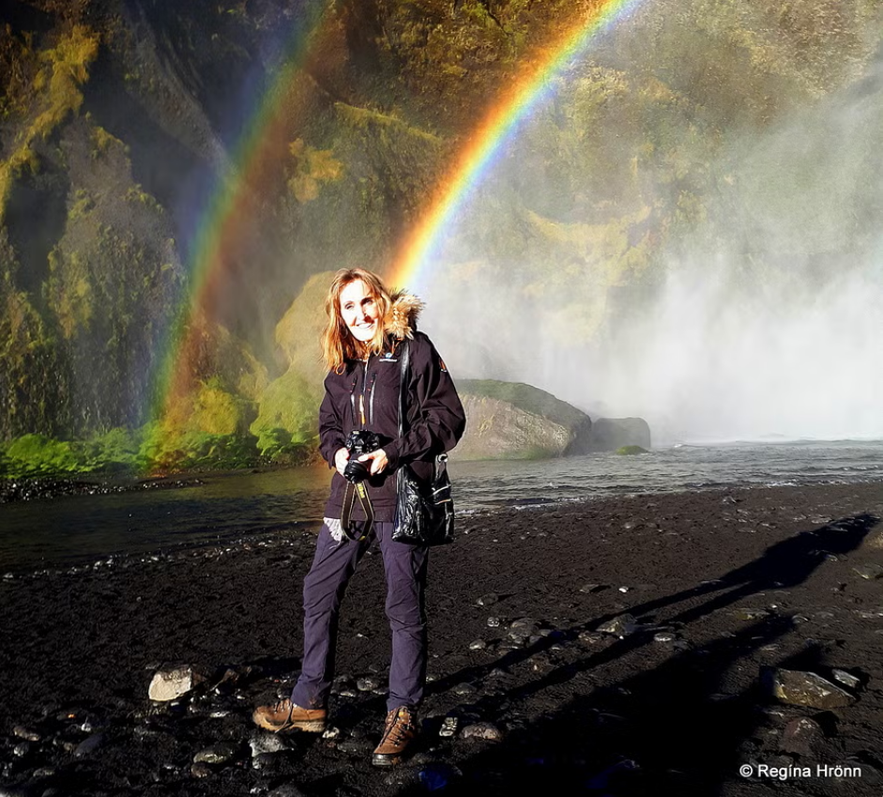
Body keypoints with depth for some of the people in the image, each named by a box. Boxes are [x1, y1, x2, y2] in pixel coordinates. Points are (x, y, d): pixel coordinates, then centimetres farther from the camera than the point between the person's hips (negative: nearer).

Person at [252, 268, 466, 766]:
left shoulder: (414, 350, -5)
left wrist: (393, 452, -16)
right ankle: (310, 702, 26)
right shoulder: (341, 365, 13)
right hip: (350, 498, 7)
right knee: (319, 595, 11)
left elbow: (449, 418, -9)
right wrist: (337, 451, -1)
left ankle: (403, 715, 18)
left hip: (402, 498, -6)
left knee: (405, 610, 2)